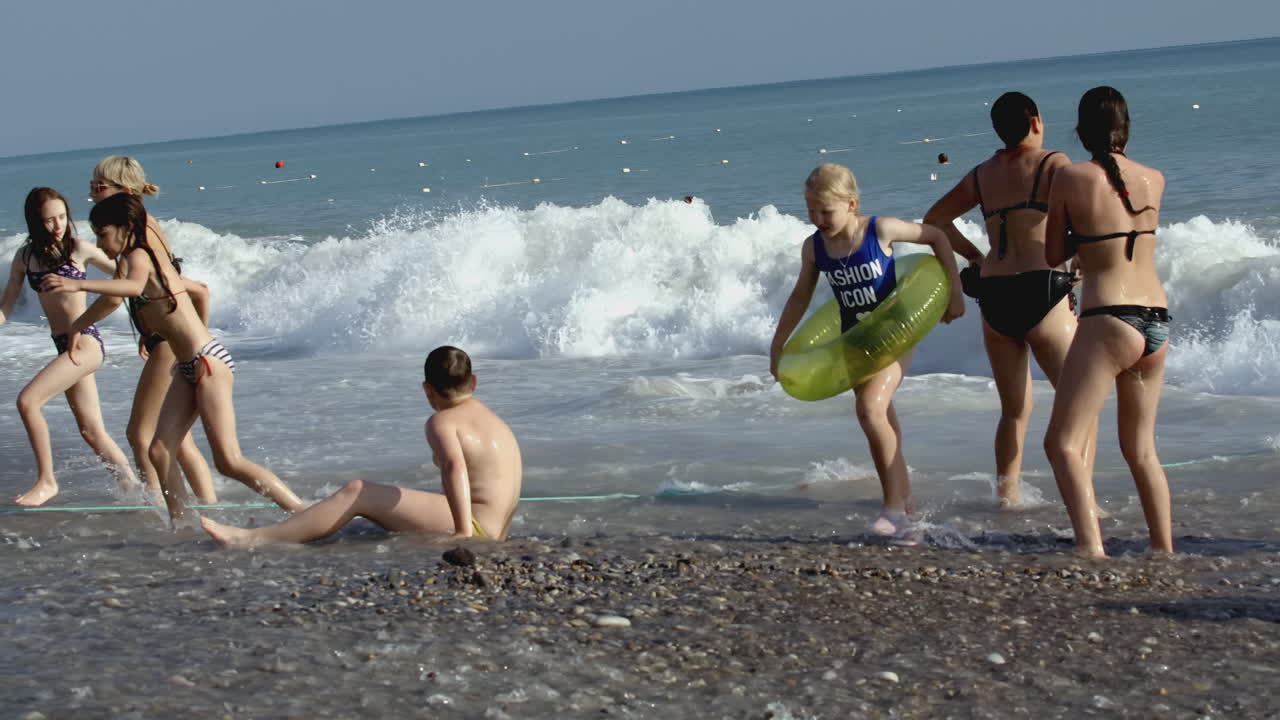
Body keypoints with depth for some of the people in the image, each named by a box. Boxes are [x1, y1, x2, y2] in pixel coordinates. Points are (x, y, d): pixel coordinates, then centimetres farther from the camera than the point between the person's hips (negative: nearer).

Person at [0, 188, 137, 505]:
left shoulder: (79, 250, -5)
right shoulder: (25, 257, 8)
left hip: (86, 341, -6)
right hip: (64, 346, 6)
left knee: (27, 400, -19)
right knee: (91, 431, 9)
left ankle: (46, 481, -9)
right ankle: (133, 488, 20)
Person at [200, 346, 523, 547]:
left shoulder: (442, 421, -8)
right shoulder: (492, 419, 21)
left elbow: (455, 467, -27)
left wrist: (463, 532, -37)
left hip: (475, 527, -10)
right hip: (495, 530, 10)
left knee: (357, 493, -10)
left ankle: (253, 539, -12)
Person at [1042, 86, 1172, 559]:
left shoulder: (1070, 178, -5)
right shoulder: (1154, 181, 8)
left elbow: (1053, 254, 5)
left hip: (1108, 322, -6)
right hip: (1157, 325, 6)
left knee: (1063, 443, -7)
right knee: (1140, 448, 20)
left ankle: (1091, 549, -23)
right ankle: (1164, 550, 23)